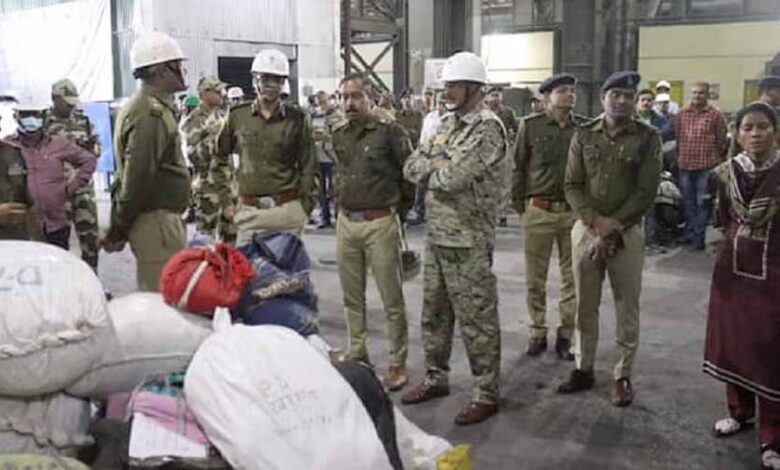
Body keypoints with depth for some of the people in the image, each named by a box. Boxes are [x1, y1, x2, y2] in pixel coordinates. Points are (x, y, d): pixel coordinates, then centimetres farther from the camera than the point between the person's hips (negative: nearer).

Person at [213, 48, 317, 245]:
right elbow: (219, 157, 15)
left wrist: (306, 206, 1)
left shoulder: (297, 119, 2)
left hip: (288, 208, -1)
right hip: (249, 210, 1)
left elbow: (308, 166, 6)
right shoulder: (237, 116, 5)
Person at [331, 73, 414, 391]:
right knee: (352, 297, 14)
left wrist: (399, 205, 3)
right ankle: (357, 355, 28)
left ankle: (398, 363, 11)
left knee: (392, 298, 1)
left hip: (380, 223, -6)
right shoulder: (338, 136, 11)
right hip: (346, 222, 6)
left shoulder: (389, 132, -7)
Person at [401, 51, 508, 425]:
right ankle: (436, 378, 34)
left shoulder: (487, 128, -14)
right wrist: (437, 164, -10)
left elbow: (453, 177, -25)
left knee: (477, 321, 1)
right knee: (434, 313, 18)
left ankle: (486, 394, 13)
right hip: (436, 236, 9)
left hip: (468, 241, -8)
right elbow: (411, 167, 9)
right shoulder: (447, 123, 13)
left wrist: (428, 169, -5)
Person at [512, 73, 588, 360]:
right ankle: (538, 333, 21)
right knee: (535, 278, 7)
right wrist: (519, 204, 2)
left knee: (572, 277, 7)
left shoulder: (585, 128, 3)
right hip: (539, 210, -1)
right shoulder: (530, 126, 0)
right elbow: (518, 167, 4)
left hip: (574, 211, 1)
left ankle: (566, 335, 19)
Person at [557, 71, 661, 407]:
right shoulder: (583, 135, 3)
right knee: (585, 305, 10)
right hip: (585, 228, 2)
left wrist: (613, 227, -14)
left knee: (627, 308, 6)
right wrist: (595, 221, -14)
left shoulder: (648, 137, -3)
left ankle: (623, 375, 19)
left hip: (627, 232, -2)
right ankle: (583, 369, 24)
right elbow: (572, 185, 1)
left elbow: (646, 191, -7)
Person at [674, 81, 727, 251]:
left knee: (703, 203, 0)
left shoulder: (716, 115, -4)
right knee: (688, 203, 12)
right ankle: (689, 234, 23)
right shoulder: (681, 114, 7)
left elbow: (721, 141, 2)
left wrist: (715, 159, 6)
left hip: (706, 166, -4)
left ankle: (699, 237, 5)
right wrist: (679, 157, 13)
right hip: (685, 166, 4)